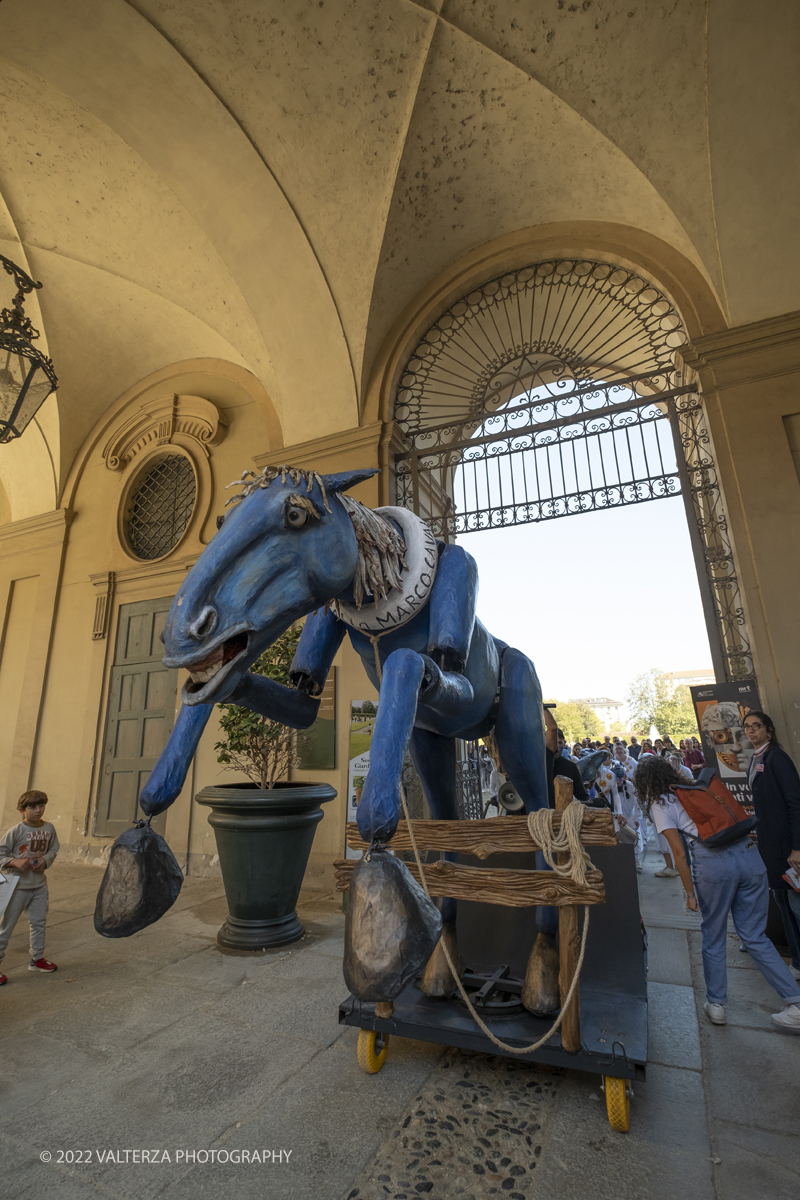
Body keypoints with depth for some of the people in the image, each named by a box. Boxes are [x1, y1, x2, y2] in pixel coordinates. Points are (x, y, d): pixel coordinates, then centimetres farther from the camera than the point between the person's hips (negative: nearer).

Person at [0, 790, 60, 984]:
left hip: (39, 884, 5)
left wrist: (46, 860, -11)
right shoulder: (16, 831, -16)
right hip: (18, 885, -5)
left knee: (38, 922, 17)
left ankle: (37, 958, 33)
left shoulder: (49, 828, -3)